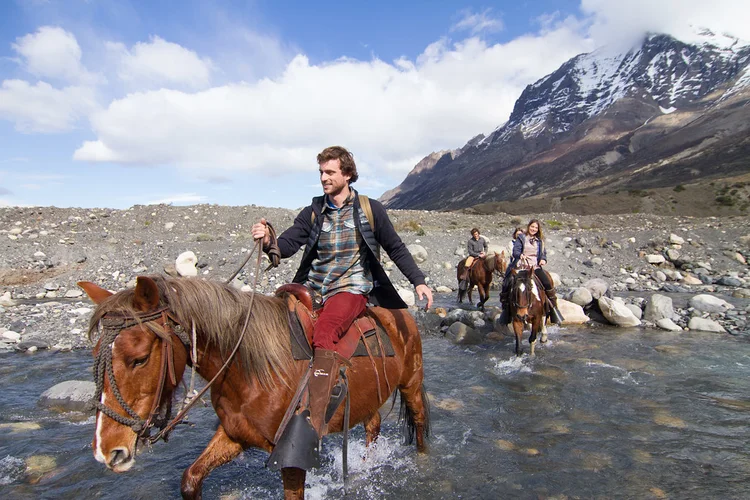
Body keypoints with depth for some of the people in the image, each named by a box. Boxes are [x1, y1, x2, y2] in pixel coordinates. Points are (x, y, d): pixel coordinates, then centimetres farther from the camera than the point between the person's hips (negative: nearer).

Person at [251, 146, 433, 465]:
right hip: (311, 290, 5)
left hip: (350, 289, -4)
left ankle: (316, 422, -36)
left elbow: (396, 249, 9)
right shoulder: (313, 212, 11)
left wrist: (419, 282, 0)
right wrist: (268, 241, -22)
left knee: (323, 333, -33)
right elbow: (287, 245, 1)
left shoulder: (371, 210, 5)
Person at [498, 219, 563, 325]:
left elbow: (543, 252, 15)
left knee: (548, 283, -20)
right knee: (507, 284, -15)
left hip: (535, 267, 2)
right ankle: (505, 307, 3)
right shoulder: (521, 238, 7)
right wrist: (520, 255, -25)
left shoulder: (540, 240, 17)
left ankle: (553, 306, -6)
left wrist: (543, 259, -7)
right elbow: (515, 250, -3)